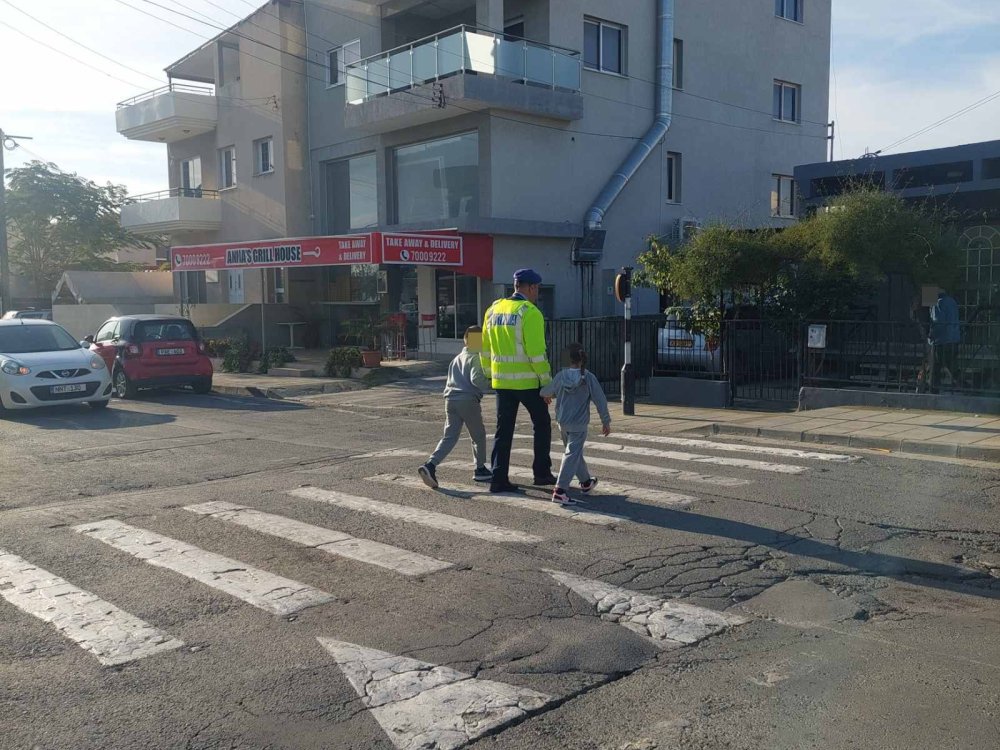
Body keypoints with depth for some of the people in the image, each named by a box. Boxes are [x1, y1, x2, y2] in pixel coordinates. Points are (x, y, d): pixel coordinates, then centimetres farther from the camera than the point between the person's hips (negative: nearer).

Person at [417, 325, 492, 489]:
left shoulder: (457, 359, 25)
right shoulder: (475, 358, -1)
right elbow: (476, 379, -15)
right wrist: (491, 384, -3)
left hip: (450, 399, 7)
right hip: (468, 400, -7)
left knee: (449, 437, 3)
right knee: (479, 435, 11)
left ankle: (430, 465, -16)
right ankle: (480, 470, 20)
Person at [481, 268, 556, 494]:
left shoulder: (493, 310, 9)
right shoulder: (530, 312, -12)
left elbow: (486, 349, 13)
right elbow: (537, 352, -17)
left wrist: (490, 374, 21)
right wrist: (547, 382, -10)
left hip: (501, 381, 6)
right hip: (527, 381, -6)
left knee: (503, 430, 10)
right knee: (542, 424, 13)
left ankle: (499, 479, 7)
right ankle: (541, 472, 18)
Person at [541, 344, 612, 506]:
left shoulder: (561, 376, -3)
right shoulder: (589, 378, -10)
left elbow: (545, 392, 11)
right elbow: (600, 401, -8)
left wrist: (555, 394, 35)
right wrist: (606, 421, 2)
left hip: (562, 423, 4)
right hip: (579, 425, -4)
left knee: (576, 453, 21)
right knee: (572, 455, -7)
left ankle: (586, 481, 39)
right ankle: (560, 490, -17)